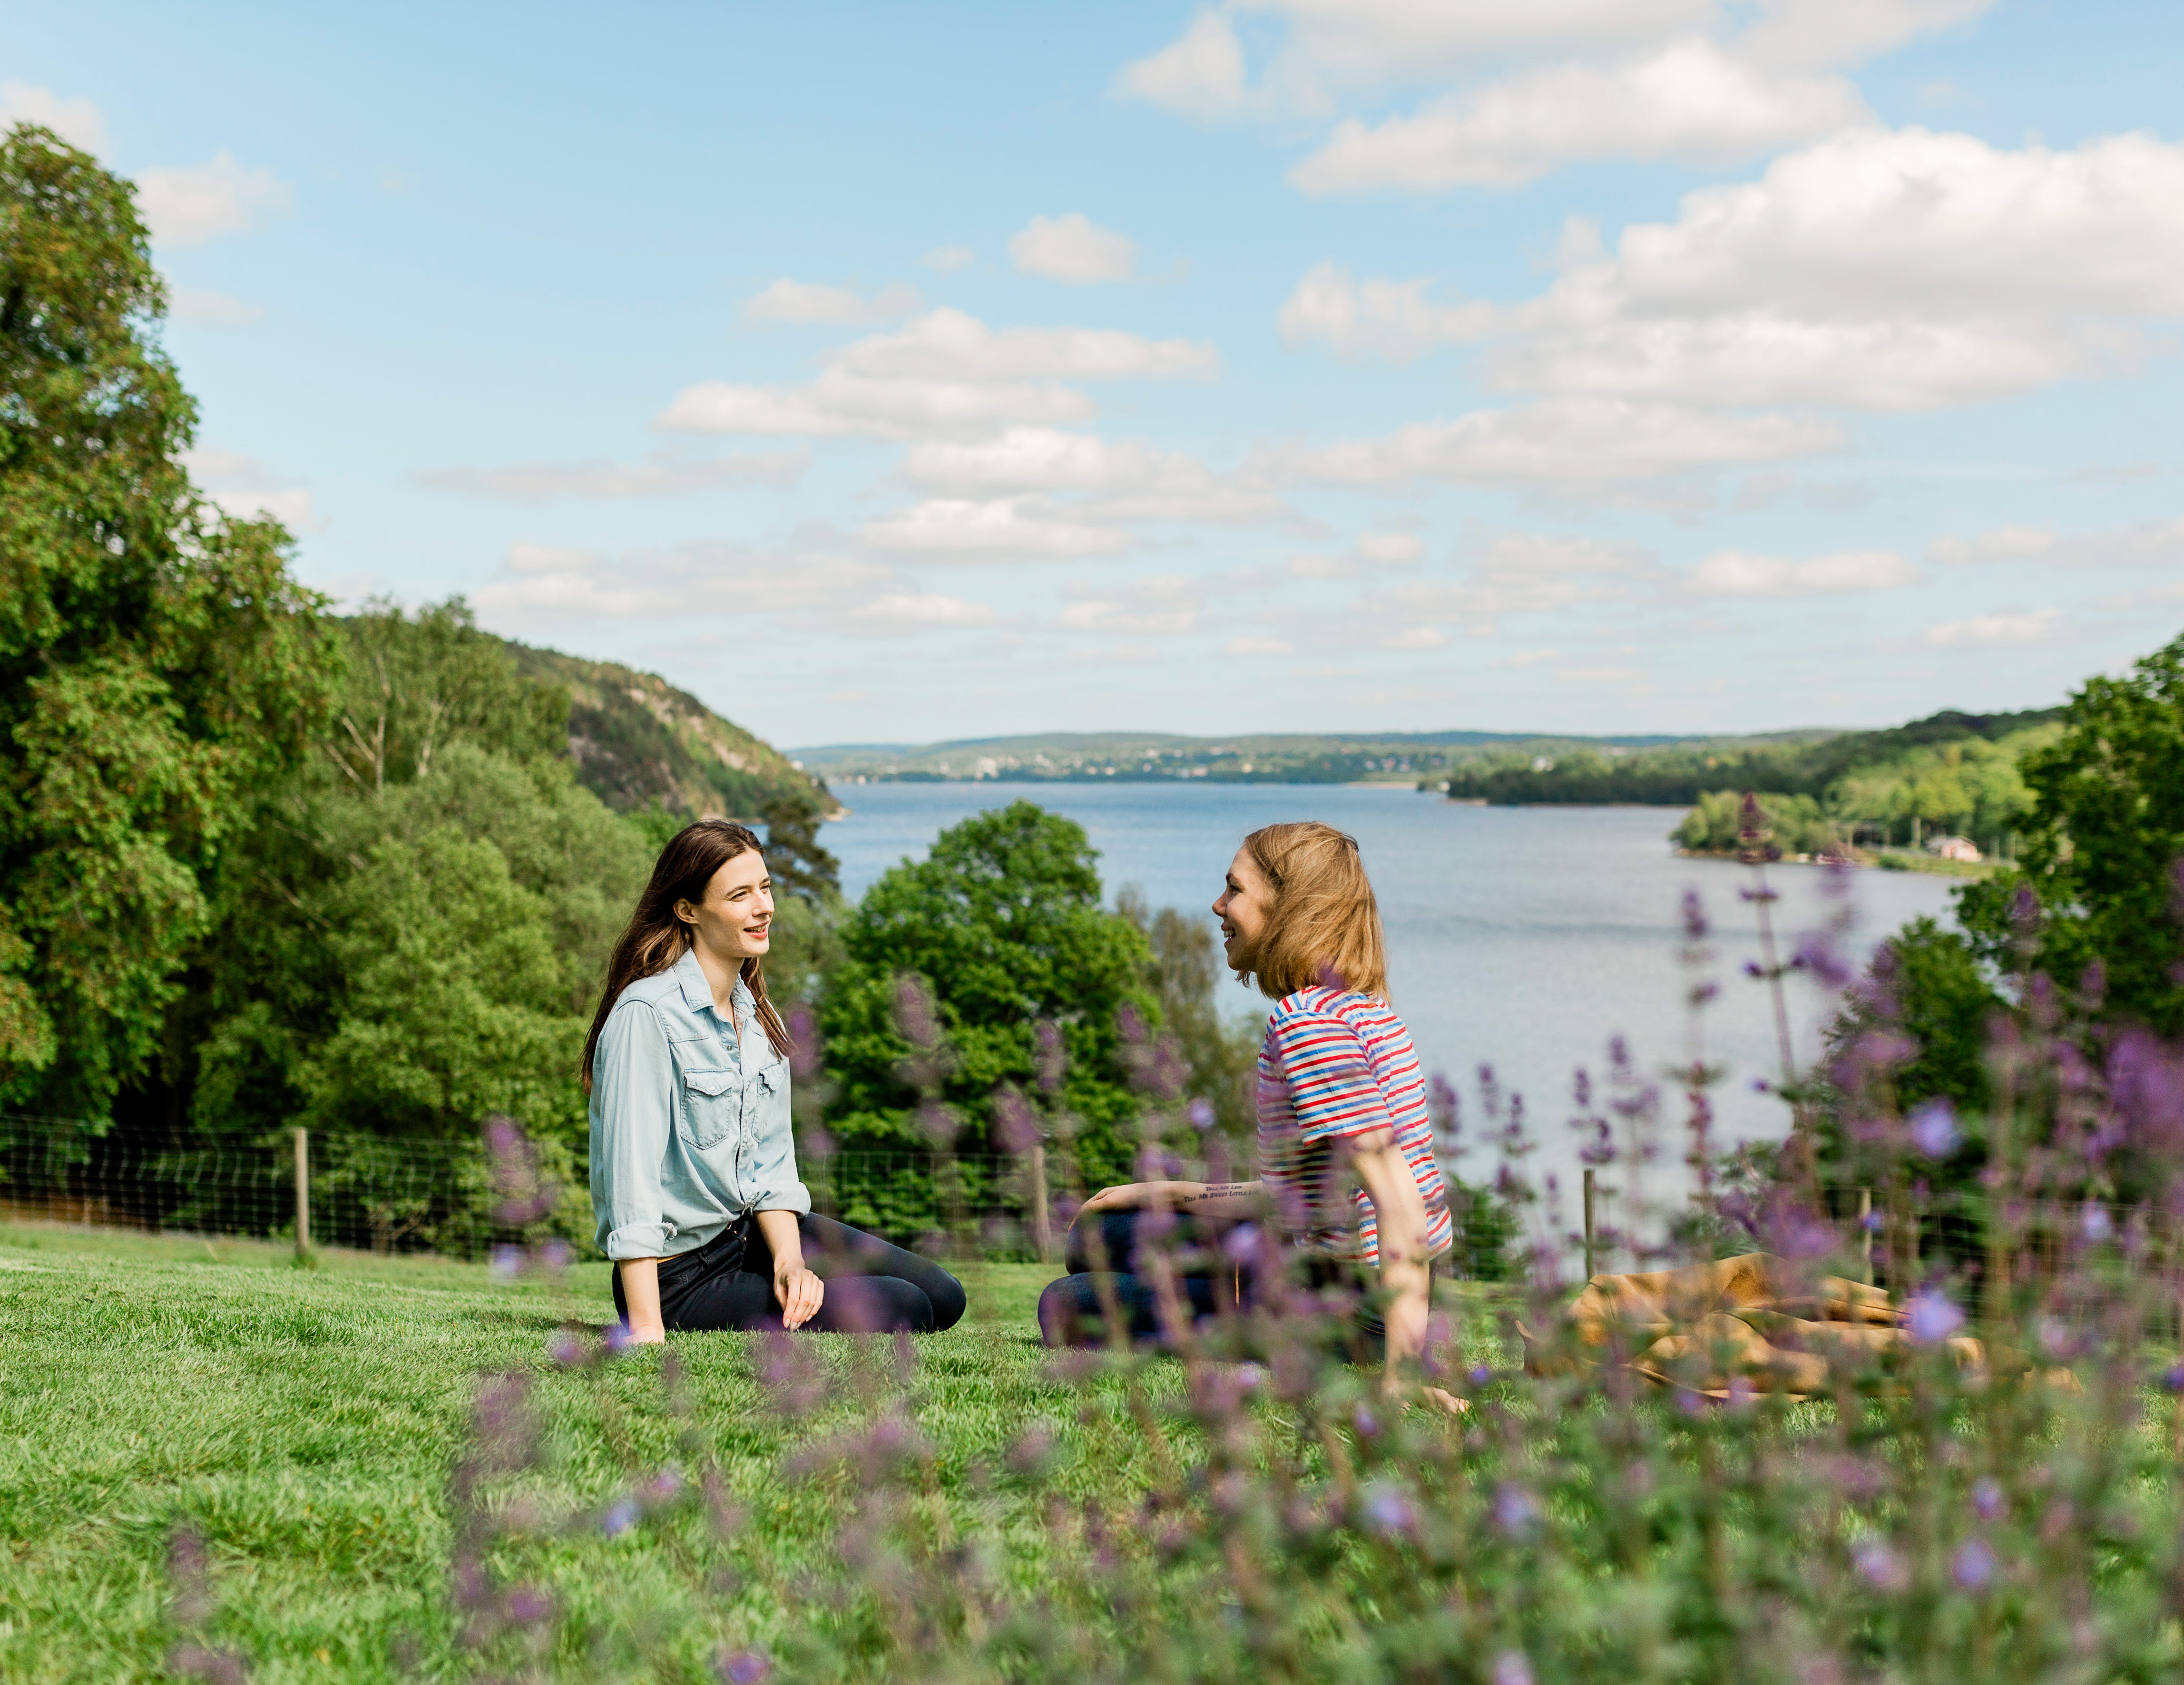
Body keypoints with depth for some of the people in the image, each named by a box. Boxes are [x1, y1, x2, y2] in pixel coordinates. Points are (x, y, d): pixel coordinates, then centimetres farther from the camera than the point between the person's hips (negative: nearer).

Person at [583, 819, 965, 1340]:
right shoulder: (646, 1014, -22)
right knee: (903, 1311, -15)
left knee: (943, 1297, 5)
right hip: (679, 1277, -8)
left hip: (754, 1234, 8)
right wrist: (647, 1329, -29)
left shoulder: (759, 1018, 6)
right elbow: (632, 1169, -26)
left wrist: (791, 1262, -12)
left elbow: (771, 1164, 7)